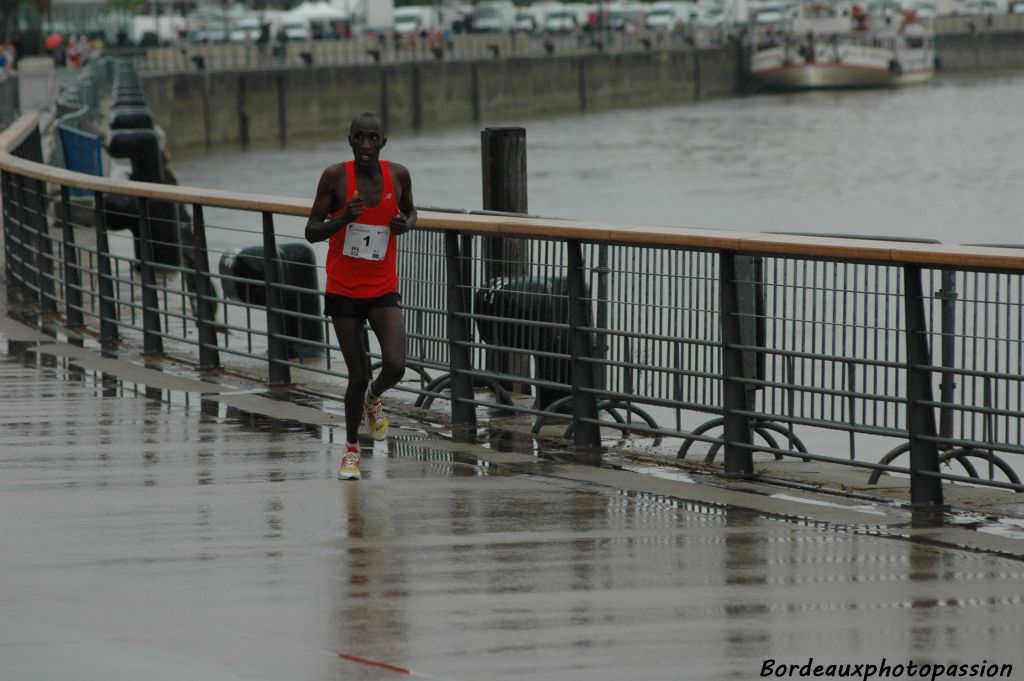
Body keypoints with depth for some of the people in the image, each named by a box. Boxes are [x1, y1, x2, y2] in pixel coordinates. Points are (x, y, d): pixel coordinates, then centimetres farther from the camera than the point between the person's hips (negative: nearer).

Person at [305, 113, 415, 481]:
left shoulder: (398, 174, -2)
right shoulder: (335, 177, -10)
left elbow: (410, 210, 18)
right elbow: (311, 232, -7)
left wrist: (406, 224, -6)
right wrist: (342, 219, -25)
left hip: (383, 288, 2)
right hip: (343, 290, -2)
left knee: (395, 364, -17)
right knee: (358, 375, 0)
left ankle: (373, 399, 20)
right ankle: (351, 448, 23)